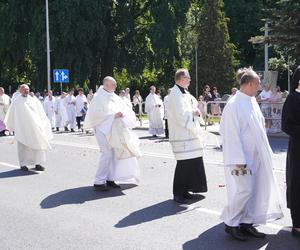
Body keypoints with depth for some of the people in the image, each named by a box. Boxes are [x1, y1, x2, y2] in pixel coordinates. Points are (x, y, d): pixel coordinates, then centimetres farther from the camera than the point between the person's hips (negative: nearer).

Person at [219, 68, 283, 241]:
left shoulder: (252, 102, 9)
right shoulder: (234, 104, -17)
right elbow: (231, 134, -19)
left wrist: (266, 153, 16)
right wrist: (238, 160, -20)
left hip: (255, 156, 9)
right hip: (242, 158, -9)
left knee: (253, 190, 11)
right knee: (243, 190, -6)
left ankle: (247, 222, 21)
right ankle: (230, 223, 10)